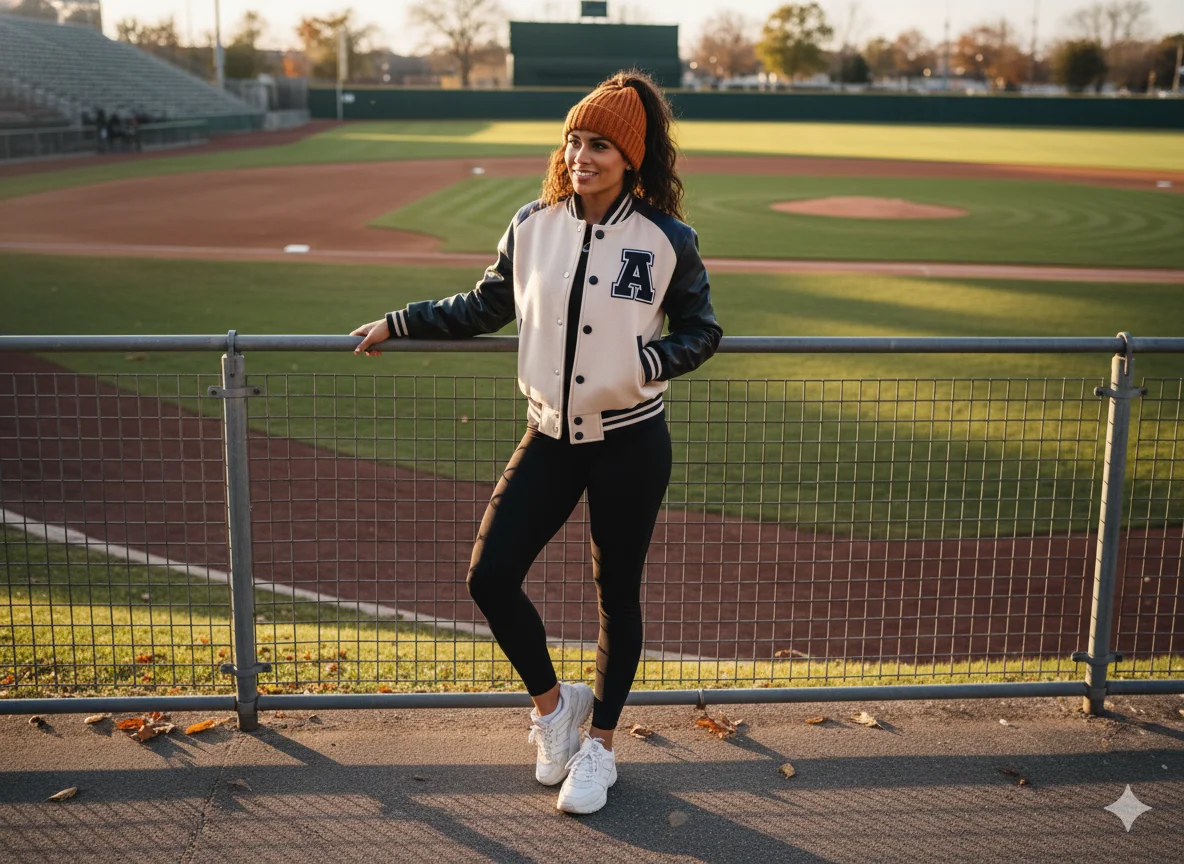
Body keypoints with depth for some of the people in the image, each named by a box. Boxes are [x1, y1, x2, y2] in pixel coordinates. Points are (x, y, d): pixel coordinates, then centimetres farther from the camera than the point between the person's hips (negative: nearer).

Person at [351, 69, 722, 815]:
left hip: (631, 444, -3)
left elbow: (702, 332, 0)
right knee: (490, 577, -3)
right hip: (551, 438, 3)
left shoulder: (667, 240, -8)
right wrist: (400, 323, 8)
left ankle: (600, 744, 30)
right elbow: (485, 308, 11)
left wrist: (645, 361, -18)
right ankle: (553, 702, 25)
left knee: (617, 594, 8)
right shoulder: (533, 227, 0)